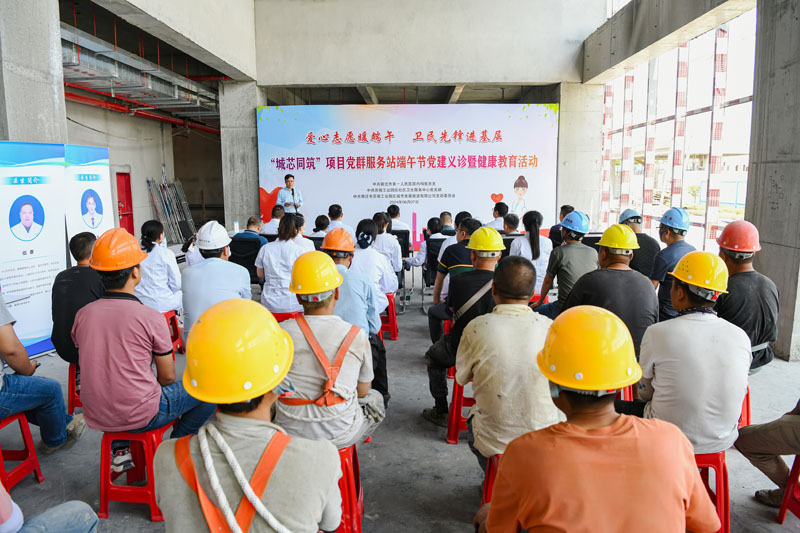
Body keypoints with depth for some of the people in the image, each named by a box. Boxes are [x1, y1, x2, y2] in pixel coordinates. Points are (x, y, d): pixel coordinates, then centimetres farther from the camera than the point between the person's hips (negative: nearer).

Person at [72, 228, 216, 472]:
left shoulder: (82, 316, -3)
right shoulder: (151, 318, -18)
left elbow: (98, 368, 11)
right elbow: (167, 377, -8)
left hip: (95, 417, 6)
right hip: (140, 416, -6)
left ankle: (120, 451, 28)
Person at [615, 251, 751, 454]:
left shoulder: (657, 333, -19)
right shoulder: (741, 337, -9)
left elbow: (645, 393, -4)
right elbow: (738, 390, 6)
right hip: (722, 441, 5)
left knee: (616, 407, 19)